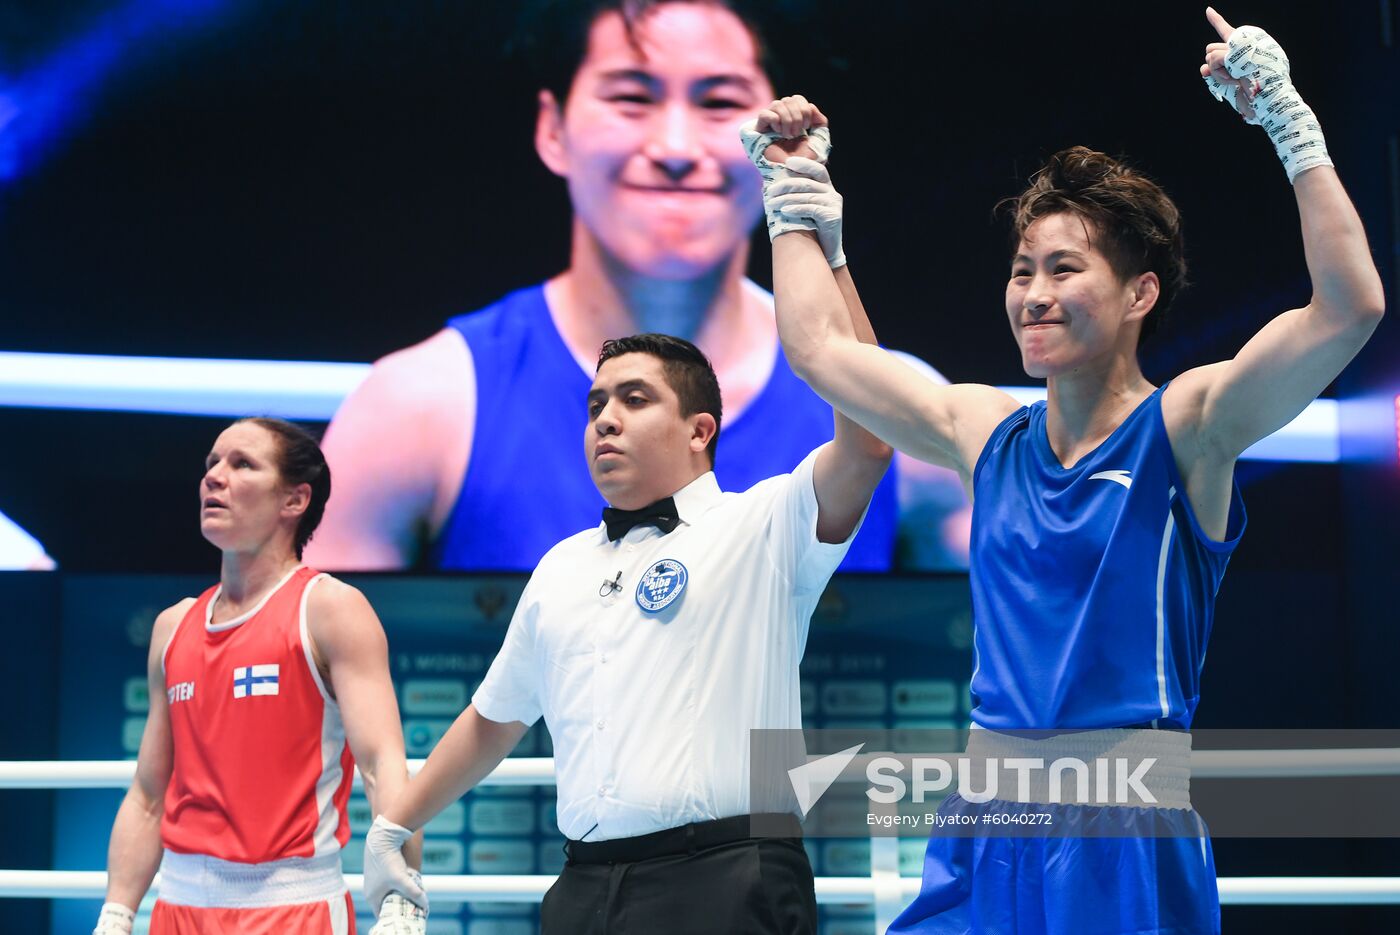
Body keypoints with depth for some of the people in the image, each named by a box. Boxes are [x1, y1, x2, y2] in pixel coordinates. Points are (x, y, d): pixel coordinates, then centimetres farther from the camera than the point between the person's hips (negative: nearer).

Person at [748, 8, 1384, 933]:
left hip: (1127, 851, -5)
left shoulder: (1185, 428, -5)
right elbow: (818, 345, 24)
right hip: (978, 846, 5)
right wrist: (796, 196, 29)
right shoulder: (985, 432, 11)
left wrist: (1290, 123, -21)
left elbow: (1350, 309, -19)